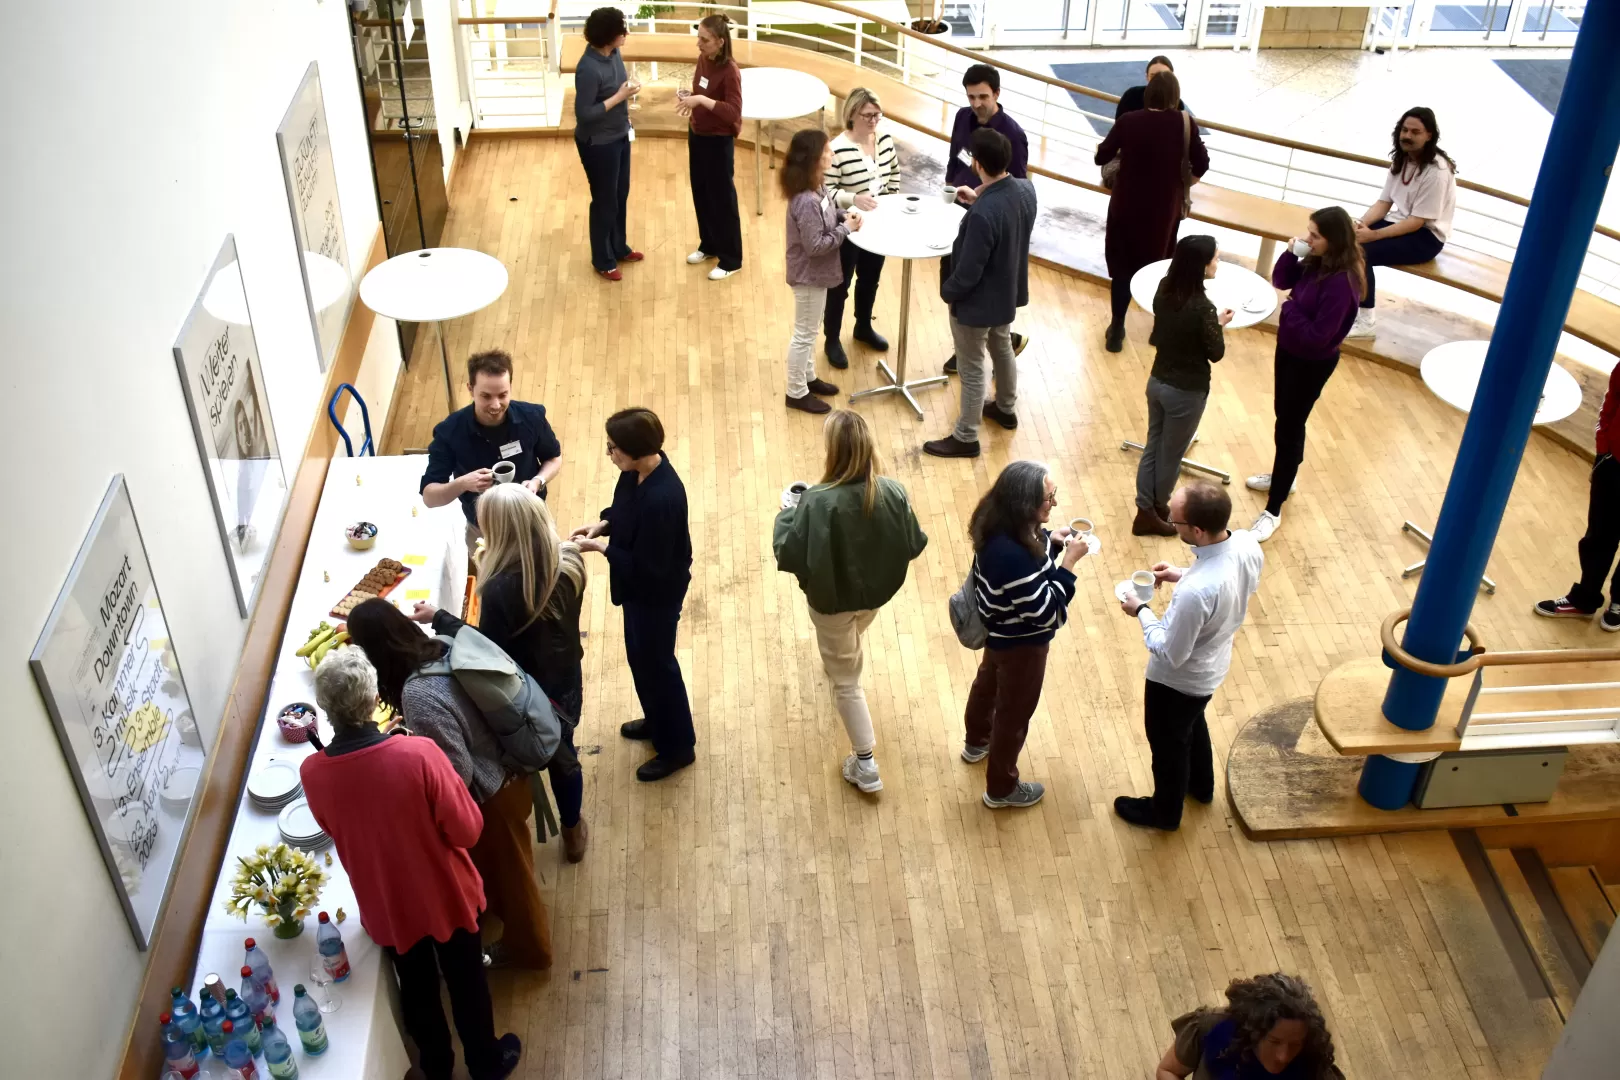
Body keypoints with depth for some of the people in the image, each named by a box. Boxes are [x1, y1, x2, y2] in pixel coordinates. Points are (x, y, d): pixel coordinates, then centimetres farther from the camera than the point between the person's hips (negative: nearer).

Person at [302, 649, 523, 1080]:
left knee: (416, 988, 28)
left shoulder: (312, 773, -21)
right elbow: (467, 830, -22)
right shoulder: (419, 754, -33)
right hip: (445, 895, -2)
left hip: (385, 906, 3)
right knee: (466, 983, 24)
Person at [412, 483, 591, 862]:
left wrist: (438, 619, -10)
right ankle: (573, 832, 49)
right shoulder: (571, 561, -19)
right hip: (566, 681, 5)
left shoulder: (501, 588, -36)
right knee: (563, 755, 28)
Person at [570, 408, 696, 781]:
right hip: (639, 586, 9)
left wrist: (600, 547, -21)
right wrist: (602, 525, -6)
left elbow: (646, 566, -30)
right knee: (639, 656, 27)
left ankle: (677, 747, 32)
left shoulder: (662, 499, -37)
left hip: (658, 592, -9)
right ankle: (657, 721, 51)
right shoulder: (638, 471, -10)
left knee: (657, 663, 10)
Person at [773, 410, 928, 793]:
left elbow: (789, 557, -26)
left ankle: (866, 765, 19)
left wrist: (786, 514, -9)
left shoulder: (818, 502, -34)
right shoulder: (892, 492, -21)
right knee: (849, 647, 39)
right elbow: (914, 545, -9)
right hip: (877, 590, 4)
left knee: (846, 680, 13)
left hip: (832, 599, -4)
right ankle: (838, 657, 72)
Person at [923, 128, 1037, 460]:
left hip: (978, 301, -8)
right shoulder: (1026, 189, -12)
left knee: (971, 370, 9)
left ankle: (965, 438, 24)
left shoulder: (983, 214, -37)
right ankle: (1006, 409, 51)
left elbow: (968, 271, -27)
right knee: (1002, 348, 30)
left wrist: (946, 290, -9)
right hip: (1009, 291, 8)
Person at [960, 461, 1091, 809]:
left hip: (1001, 632, 9)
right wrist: (1068, 561, -30)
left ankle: (976, 743, 63)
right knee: (1014, 714, 15)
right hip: (1021, 644, -9)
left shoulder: (1001, 528, -15)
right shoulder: (1011, 555, -42)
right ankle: (1001, 788, 40)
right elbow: (1046, 613, -32)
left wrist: (1050, 540, -10)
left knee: (988, 682, 34)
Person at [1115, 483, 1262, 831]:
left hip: (1178, 679, -7)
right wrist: (1183, 575, -3)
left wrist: (1141, 611, -15)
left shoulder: (1194, 593, -44)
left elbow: (1170, 653, -29)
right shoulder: (1247, 545, -21)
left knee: (1168, 744, 22)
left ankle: (1165, 812, 49)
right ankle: (1201, 785, 62)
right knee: (1193, 724, 36)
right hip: (1212, 667, 7)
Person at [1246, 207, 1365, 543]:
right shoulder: (1316, 261, -7)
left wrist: (1289, 310, -18)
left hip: (1312, 363, -8)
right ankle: (1283, 476, 50)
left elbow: (1318, 336, -31)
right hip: (1288, 350, 9)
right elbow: (1281, 281, 6)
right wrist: (1291, 253, -12)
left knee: (1289, 427, 1)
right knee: (1284, 417, 25)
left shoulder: (1341, 283, -32)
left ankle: (1273, 511, 12)